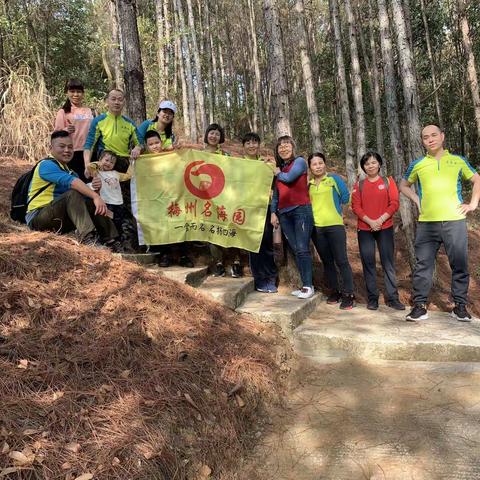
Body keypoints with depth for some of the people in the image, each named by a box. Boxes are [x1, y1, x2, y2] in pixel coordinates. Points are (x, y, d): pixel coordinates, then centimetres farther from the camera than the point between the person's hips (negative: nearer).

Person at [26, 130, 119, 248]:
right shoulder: (46, 165, -10)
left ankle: (111, 240, -19)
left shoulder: (70, 172, 15)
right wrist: (96, 196, -39)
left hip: (59, 221, 8)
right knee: (73, 194, -29)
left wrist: (95, 189, -19)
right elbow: (70, 181, -30)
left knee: (92, 203, -8)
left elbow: (87, 196, 2)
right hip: (37, 217, -8)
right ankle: (88, 237, -41)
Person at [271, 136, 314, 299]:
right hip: (284, 213, 6)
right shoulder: (279, 168, 20)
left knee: (302, 249, -11)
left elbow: (289, 178, -15)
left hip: (301, 210, -6)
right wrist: (273, 212, 11)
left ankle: (308, 286, -7)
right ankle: (305, 285, 8)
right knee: (295, 250, 4)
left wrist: (278, 173, 5)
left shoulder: (299, 161, 2)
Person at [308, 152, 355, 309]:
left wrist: (333, 207, 8)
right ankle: (334, 291, 22)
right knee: (326, 261, 11)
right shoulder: (309, 185, 12)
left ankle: (348, 294, 0)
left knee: (341, 260, -6)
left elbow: (345, 196, 2)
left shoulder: (334, 179, 3)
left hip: (335, 225, -4)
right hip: (316, 227, 4)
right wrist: (317, 210, 5)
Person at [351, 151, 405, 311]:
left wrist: (380, 220, -12)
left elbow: (394, 203, -1)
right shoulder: (359, 185, 8)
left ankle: (392, 298, 5)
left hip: (385, 228, -1)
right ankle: (372, 298, 9)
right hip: (364, 229, 1)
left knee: (388, 263, -1)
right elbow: (356, 206, 0)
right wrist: (370, 221, -12)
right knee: (368, 263, 2)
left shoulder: (388, 181, 6)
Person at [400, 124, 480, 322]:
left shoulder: (458, 161, 10)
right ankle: (420, 306, 7)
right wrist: (417, 200, 7)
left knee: (460, 265, 3)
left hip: (455, 220, 0)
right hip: (426, 223, 0)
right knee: (423, 265, 0)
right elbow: (403, 185, 22)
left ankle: (460, 306, 15)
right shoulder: (417, 164, 9)